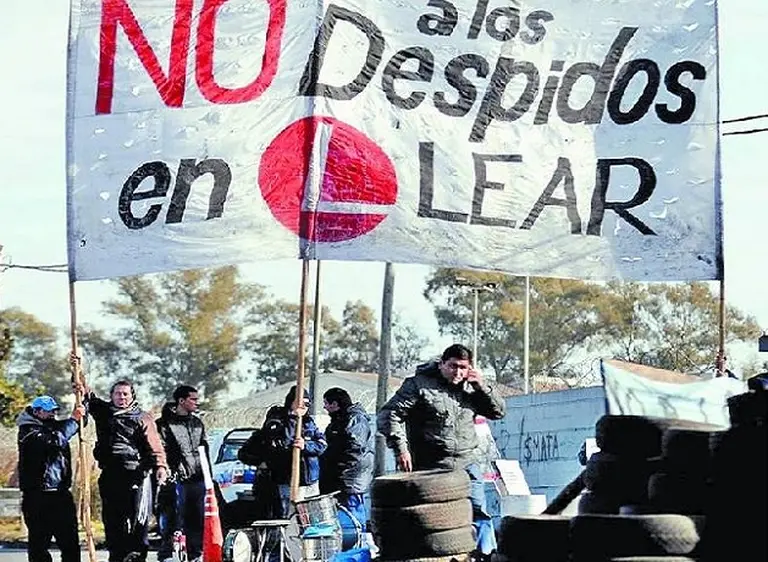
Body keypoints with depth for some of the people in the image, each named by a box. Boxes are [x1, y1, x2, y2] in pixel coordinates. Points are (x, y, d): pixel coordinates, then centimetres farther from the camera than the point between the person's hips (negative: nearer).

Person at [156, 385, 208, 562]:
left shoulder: (197, 423, 19)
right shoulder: (165, 423, -2)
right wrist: (167, 472, -16)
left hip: (197, 479, 6)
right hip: (176, 479, -6)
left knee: (197, 520, 8)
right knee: (173, 520, -8)